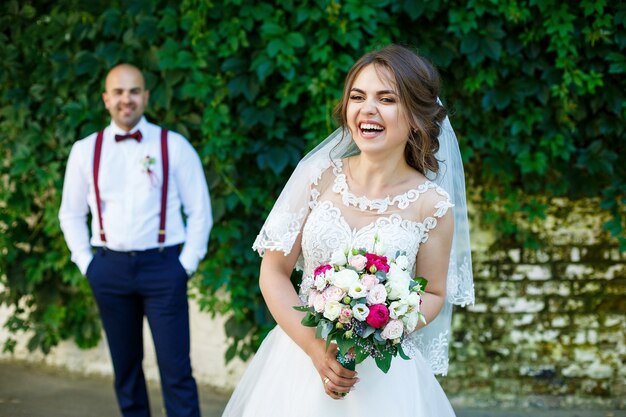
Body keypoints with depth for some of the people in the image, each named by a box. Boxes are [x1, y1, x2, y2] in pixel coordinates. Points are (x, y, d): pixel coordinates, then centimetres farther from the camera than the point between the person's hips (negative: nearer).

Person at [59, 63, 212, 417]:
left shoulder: (174, 146, 0)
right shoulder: (85, 151, 7)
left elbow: (199, 211, 3)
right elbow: (71, 214, 14)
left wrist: (187, 262, -3)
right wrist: (85, 262, 6)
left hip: (161, 266, -2)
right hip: (110, 267, 3)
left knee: (176, 370, -5)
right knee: (125, 366, 12)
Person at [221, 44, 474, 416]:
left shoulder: (433, 204, -8)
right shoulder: (318, 176, -6)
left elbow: (433, 294, 2)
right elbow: (273, 273, -3)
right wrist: (316, 347, -15)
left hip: (383, 371, -1)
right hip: (300, 355, 1)